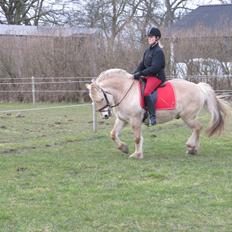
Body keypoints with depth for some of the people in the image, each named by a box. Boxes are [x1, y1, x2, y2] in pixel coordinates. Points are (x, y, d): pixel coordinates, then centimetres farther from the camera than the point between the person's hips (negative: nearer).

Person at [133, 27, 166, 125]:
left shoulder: (158, 51, -11)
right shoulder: (147, 51, 17)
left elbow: (155, 68, -20)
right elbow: (142, 64, 15)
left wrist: (141, 73, -22)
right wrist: (135, 73, -3)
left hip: (157, 76, -10)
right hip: (147, 76, 10)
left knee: (146, 92, -29)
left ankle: (152, 116, -29)